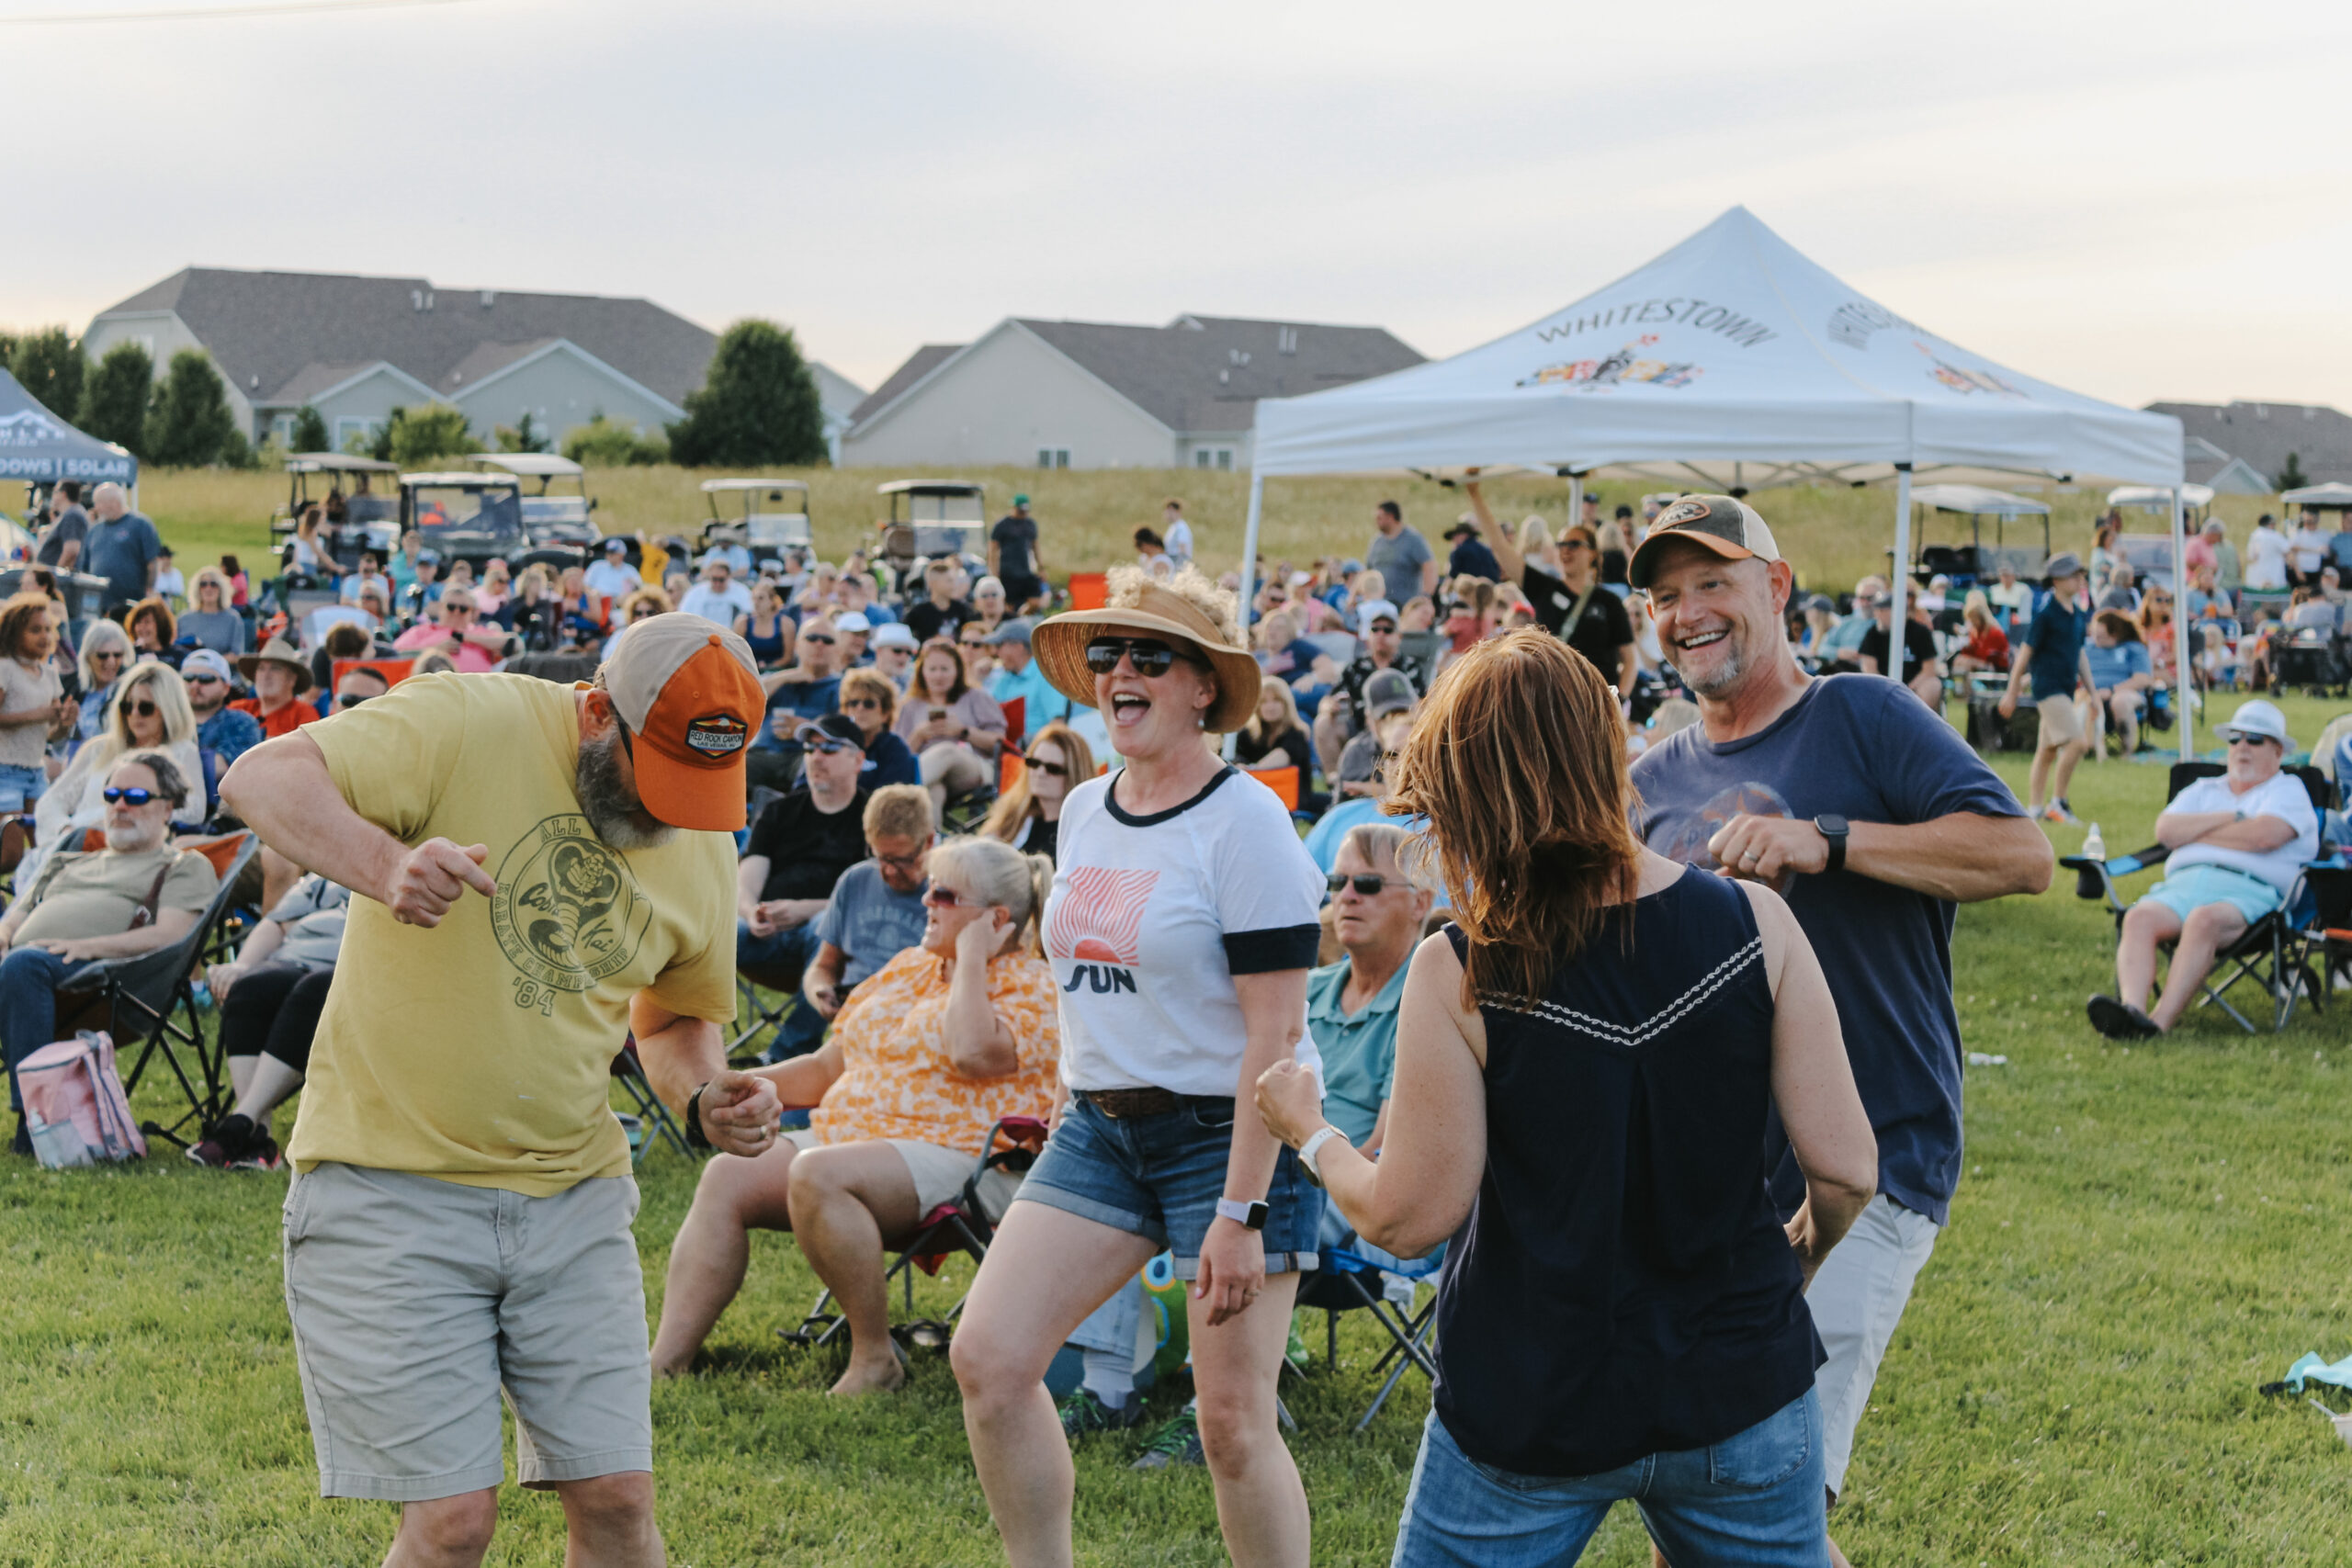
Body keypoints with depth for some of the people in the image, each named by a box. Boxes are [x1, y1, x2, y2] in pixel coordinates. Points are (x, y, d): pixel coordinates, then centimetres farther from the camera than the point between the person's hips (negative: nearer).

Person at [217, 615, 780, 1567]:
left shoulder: (702, 841, 6)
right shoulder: (468, 724, -13)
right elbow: (260, 779, -23)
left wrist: (705, 1101, -1)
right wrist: (385, 864, -41)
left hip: (572, 1194, 5)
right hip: (393, 1177, -5)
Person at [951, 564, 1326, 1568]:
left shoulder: (1244, 822, -13)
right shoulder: (1082, 811, 9)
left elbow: (1275, 1032, -17)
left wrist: (1241, 1211, -21)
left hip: (1229, 1133, -7)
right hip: (1100, 1126, 7)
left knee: (1233, 1423, -4)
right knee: (986, 1357, -3)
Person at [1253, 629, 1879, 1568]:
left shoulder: (1458, 974, -15)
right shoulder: (1756, 924, -10)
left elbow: (1410, 1219, -11)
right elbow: (1843, 1169, -7)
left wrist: (1312, 1134, 9)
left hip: (1531, 1414, -1)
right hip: (1740, 1388, 2)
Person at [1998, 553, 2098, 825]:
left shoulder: (2079, 613, 12)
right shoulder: (2046, 612, -11)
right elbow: (2026, 652, -9)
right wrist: (2011, 693, -7)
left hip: (2066, 689, 8)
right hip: (2048, 687, -8)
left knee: (2047, 751, 11)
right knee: (2077, 742, -17)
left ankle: (2034, 808, 17)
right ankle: (2057, 803, -9)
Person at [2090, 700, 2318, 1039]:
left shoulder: (2288, 789, 17)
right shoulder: (2203, 790, 32)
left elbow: (2265, 835, -5)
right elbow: (2165, 830, 13)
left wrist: (2194, 833, 6)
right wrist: (2230, 818, 5)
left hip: (2247, 891, -4)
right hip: (2183, 882, 4)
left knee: (2203, 921, -39)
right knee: (2139, 918, -31)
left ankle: (2160, 1023, -52)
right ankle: (2131, 1009, -53)